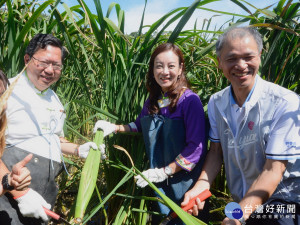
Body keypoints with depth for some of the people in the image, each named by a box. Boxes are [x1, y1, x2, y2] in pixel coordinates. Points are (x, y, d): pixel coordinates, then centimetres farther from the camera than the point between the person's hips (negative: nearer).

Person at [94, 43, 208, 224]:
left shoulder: (190, 100, -18)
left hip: (183, 182, -6)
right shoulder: (153, 101, 2)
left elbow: (196, 147, -21)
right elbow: (140, 126, 20)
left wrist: (165, 172, -21)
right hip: (157, 183, 6)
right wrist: (114, 127, 6)